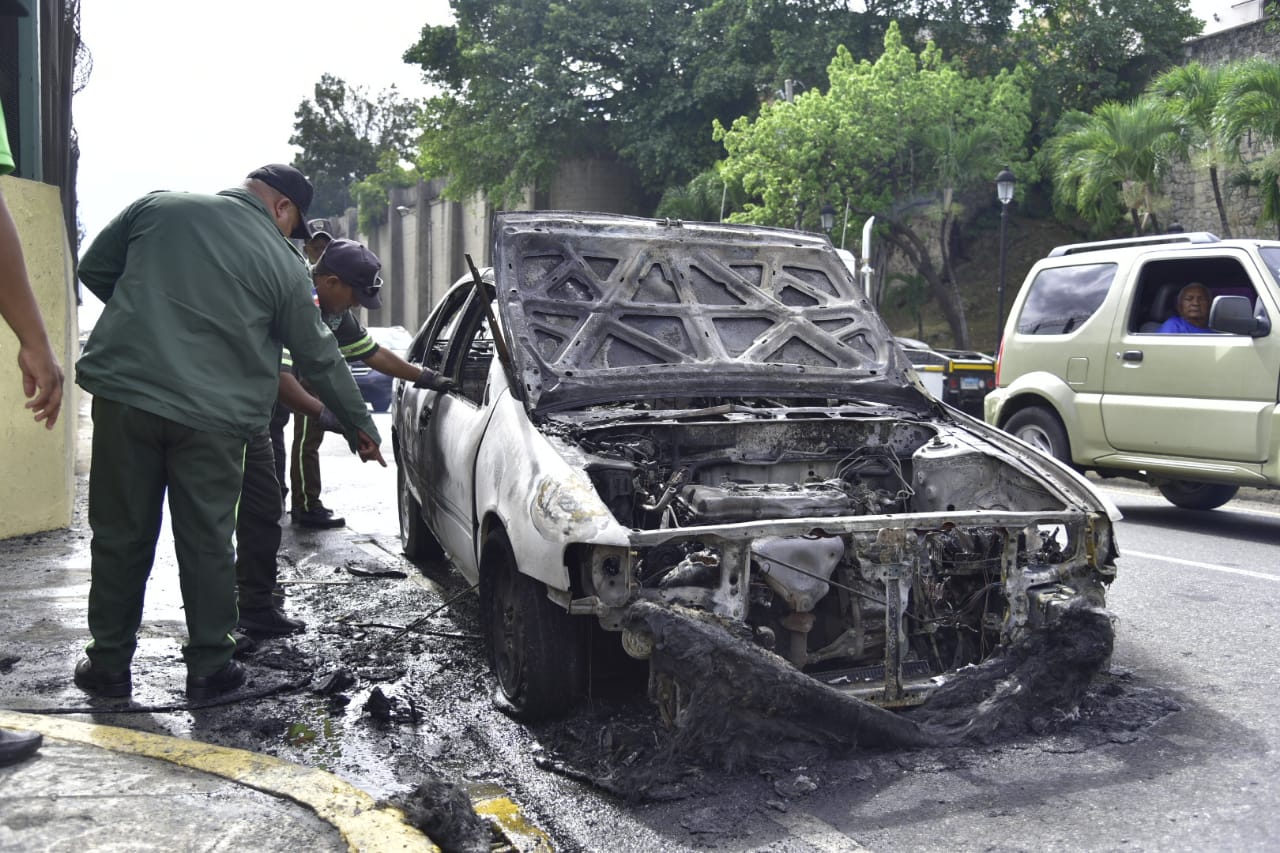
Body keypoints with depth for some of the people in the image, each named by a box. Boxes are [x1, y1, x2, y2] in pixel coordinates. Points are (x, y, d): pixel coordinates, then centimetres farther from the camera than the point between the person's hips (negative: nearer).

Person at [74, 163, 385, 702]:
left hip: (123, 394, 2)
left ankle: (108, 666, 23)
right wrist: (359, 425, 20)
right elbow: (320, 358, 9)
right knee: (207, 544, 9)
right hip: (213, 415, -2)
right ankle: (208, 668, 18)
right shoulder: (284, 263, 4)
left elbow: (94, 270, 16)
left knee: (120, 536, 12)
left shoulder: (158, 207, 9)